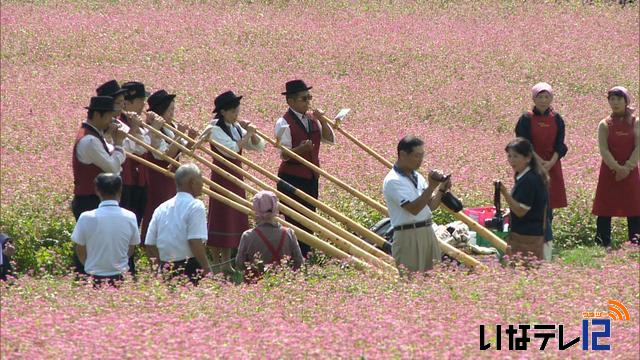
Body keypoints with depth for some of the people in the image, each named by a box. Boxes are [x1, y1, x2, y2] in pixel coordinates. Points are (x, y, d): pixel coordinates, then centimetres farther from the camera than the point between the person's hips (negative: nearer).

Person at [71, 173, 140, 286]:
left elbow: (80, 250, 0)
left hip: (94, 278, -1)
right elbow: (130, 251, 4)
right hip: (120, 277, 1)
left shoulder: (86, 218, -13)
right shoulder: (130, 218, -8)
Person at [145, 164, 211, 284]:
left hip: (166, 269, 6)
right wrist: (207, 270, -12)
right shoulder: (195, 206, -8)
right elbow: (195, 243, -17)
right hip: (190, 269, -6)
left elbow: (150, 246, 11)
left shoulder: (161, 209, 12)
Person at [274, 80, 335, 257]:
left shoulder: (312, 120, 10)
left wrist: (323, 121, -8)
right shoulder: (284, 123, -11)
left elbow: (330, 140, 6)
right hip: (292, 178, -7)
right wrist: (301, 149, -33)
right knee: (294, 219, -6)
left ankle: (305, 256, 16)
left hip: (311, 177, 7)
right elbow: (284, 154, -15)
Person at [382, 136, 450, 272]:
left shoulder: (417, 177, 13)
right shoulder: (393, 181, -13)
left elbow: (431, 206, 17)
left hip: (427, 233, 8)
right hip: (408, 235, -8)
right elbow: (414, 209, -21)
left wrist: (441, 189, 1)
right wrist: (431, 186, -24)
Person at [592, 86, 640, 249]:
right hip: (609, 172, -1)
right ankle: (603, 243, 2)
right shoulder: (605, 125, 1)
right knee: (605, 211, -2)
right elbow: (604, 150, -7)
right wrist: (617, 168, -19)